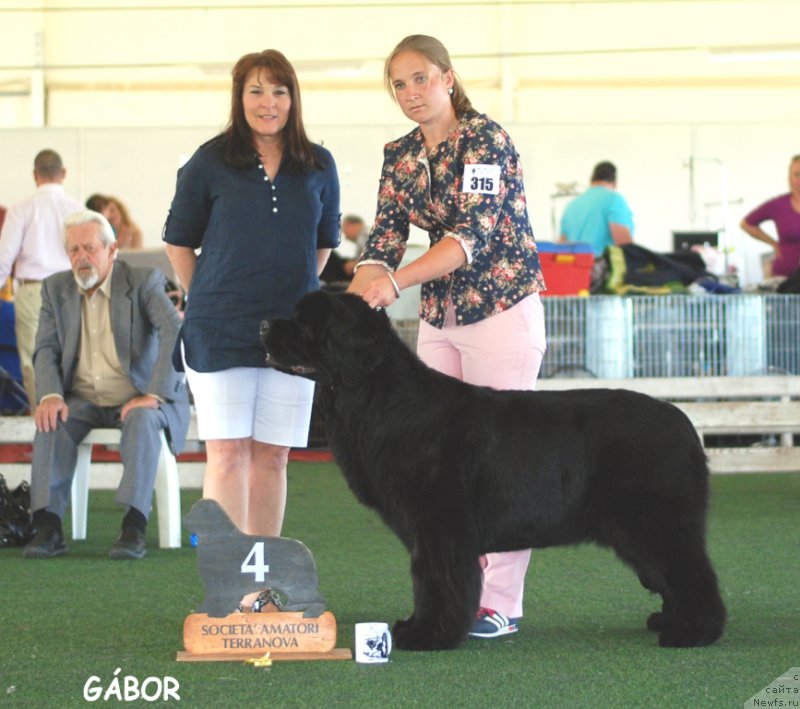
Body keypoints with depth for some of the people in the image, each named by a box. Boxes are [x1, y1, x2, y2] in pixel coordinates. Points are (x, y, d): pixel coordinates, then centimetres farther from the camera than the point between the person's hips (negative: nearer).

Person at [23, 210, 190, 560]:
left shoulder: (143, 282, -5)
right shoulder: (56, 289, 9)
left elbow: (176, 334, -18)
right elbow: (46, 348, 2)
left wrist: (154, 395, -28)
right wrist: (50, 396, -19)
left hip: (137, 399, -3)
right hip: (83, 400, 3)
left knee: (143, 420, -36)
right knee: (51, 421, -27)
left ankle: (134, 527, -41)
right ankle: (48, 526, -31)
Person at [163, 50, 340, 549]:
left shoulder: (319, 166, 6)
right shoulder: (211, 162, -1)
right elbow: (179, 241, 8)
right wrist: (207, 302, 7)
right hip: (220, 333, -2)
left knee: (272, 455, 5)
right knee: (228, 453, -7)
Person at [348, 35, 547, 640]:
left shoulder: (487, 140, -14)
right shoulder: (399, 157, 7)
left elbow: (474, 233, -25)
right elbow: (385, 239, 1)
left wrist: (397, 281, -37)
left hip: (503, 311, -7)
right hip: (439, 319, 7)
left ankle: (502, 602, -2)